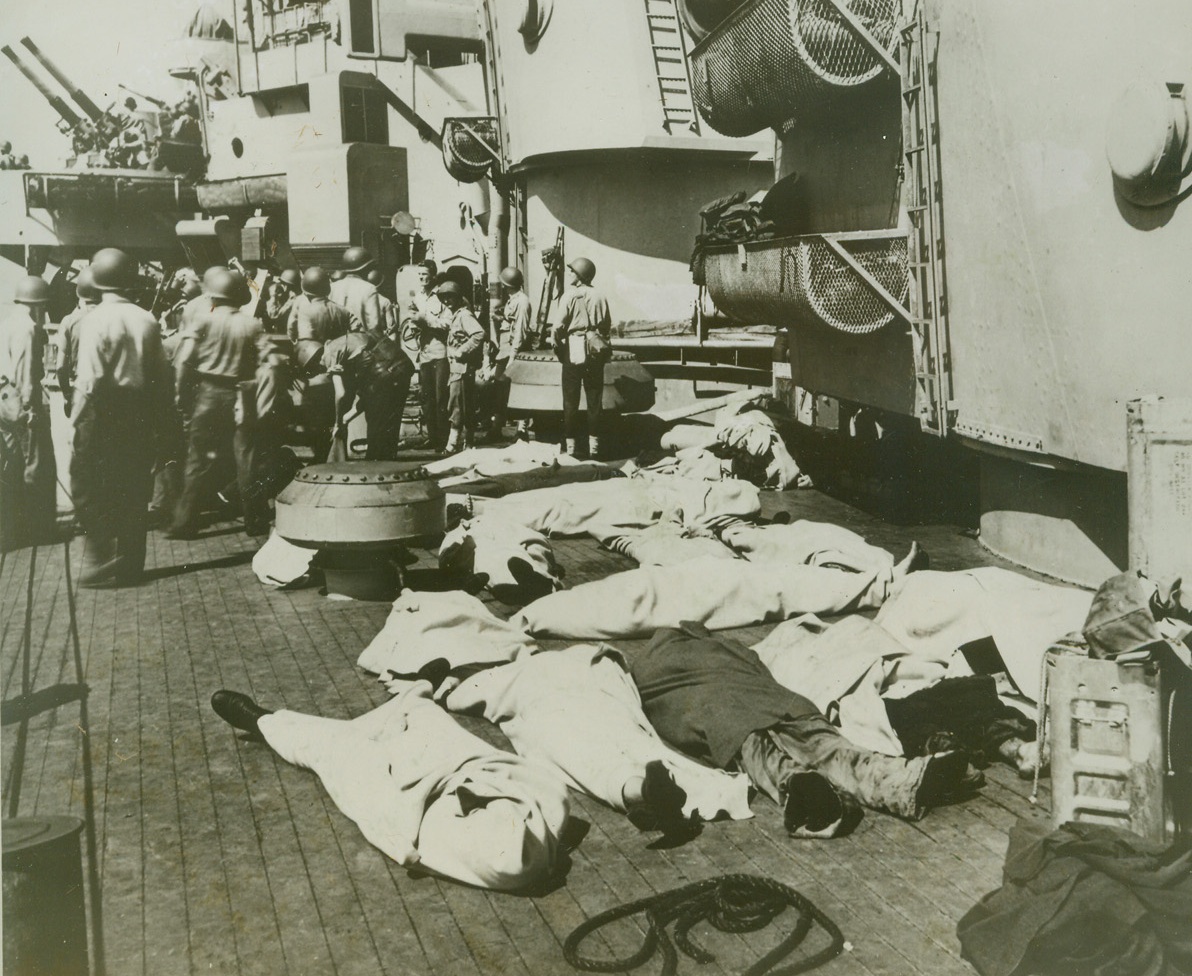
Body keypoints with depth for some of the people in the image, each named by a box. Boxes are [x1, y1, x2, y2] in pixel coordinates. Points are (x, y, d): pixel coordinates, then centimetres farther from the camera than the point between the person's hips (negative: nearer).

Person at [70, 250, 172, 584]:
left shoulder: (96, 320, -12)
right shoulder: (147, 321, 1)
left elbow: (90, 380, -18)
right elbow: (163, 374, 2)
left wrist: (78, 420, -10)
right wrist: (160, 416, 10)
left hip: (104, 412, -5)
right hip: (141, 414, 5)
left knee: (91, 487, 6)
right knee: (134, 489, 12)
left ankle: (101, 559, 3)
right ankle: (130, 563, 20)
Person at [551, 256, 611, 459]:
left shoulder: (569, 296, -6)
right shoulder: (599, 297, 3)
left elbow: (559, 326, -10)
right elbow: (607, 328, 4)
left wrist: (557, 345, 5)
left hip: (573, 351, -3)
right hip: (595, 352, 3)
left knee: (571, 400, 4)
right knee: (594, 399, 7)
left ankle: (570, 444, 5)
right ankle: (594, 444, 9)